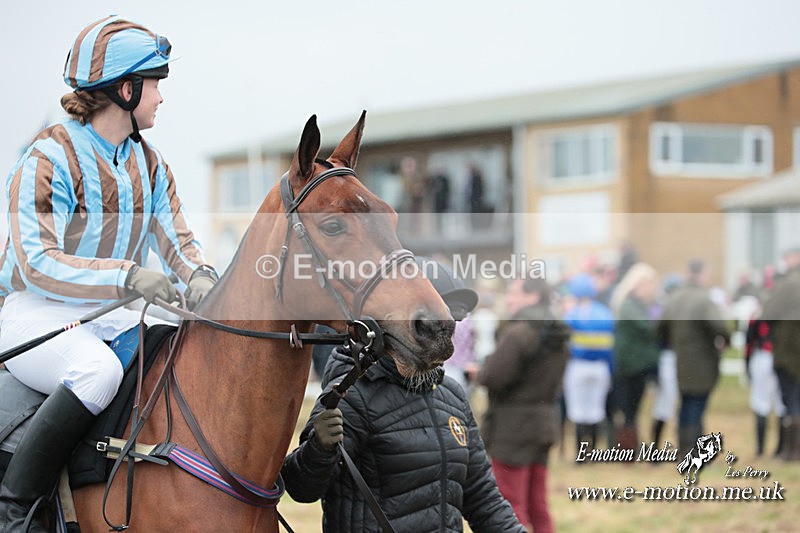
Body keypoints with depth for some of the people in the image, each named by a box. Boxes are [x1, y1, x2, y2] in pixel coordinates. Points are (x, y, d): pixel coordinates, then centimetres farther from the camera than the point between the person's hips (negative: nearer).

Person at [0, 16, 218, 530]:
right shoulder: (50, 159, -15)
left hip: (114, 319, 7)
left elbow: (177, 239, 6)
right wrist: (127, 275, -37)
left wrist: (200, 276, -20)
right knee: (98, 369, -37)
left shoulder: (149, 165, 11)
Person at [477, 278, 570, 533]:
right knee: (538, 507, 14)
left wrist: (483, 370, 2)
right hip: (544, 423, 8)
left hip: (512, 427, -8)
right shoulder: (558, 336, 8)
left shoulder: (519, 332, -18)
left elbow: (492, 378, -21)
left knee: (511, 505, -1)